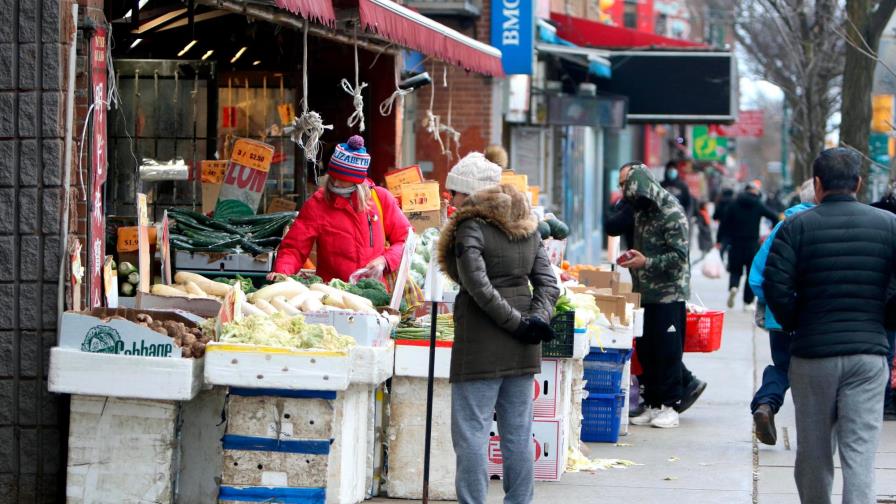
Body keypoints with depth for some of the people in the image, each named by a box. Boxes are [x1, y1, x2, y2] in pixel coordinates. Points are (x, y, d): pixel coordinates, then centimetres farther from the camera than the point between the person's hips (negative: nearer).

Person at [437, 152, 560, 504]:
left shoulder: (471, 227, -9)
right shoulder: (528, 227, 13)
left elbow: (478, 286, -19)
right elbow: (548, 283, 8)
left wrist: (517, 323, -15)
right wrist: (536, 319, -5)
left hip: (481, 344, -7)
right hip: (522, 349, 7)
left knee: (471, 432, -3)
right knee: (518, 432, 12)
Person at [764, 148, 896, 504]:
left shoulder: (797, 227, -2)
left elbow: (775, 287, -11)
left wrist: (795, 326, 6)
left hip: (812, 354, 0)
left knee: (814, 452, 13)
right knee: (860, 453, -3)